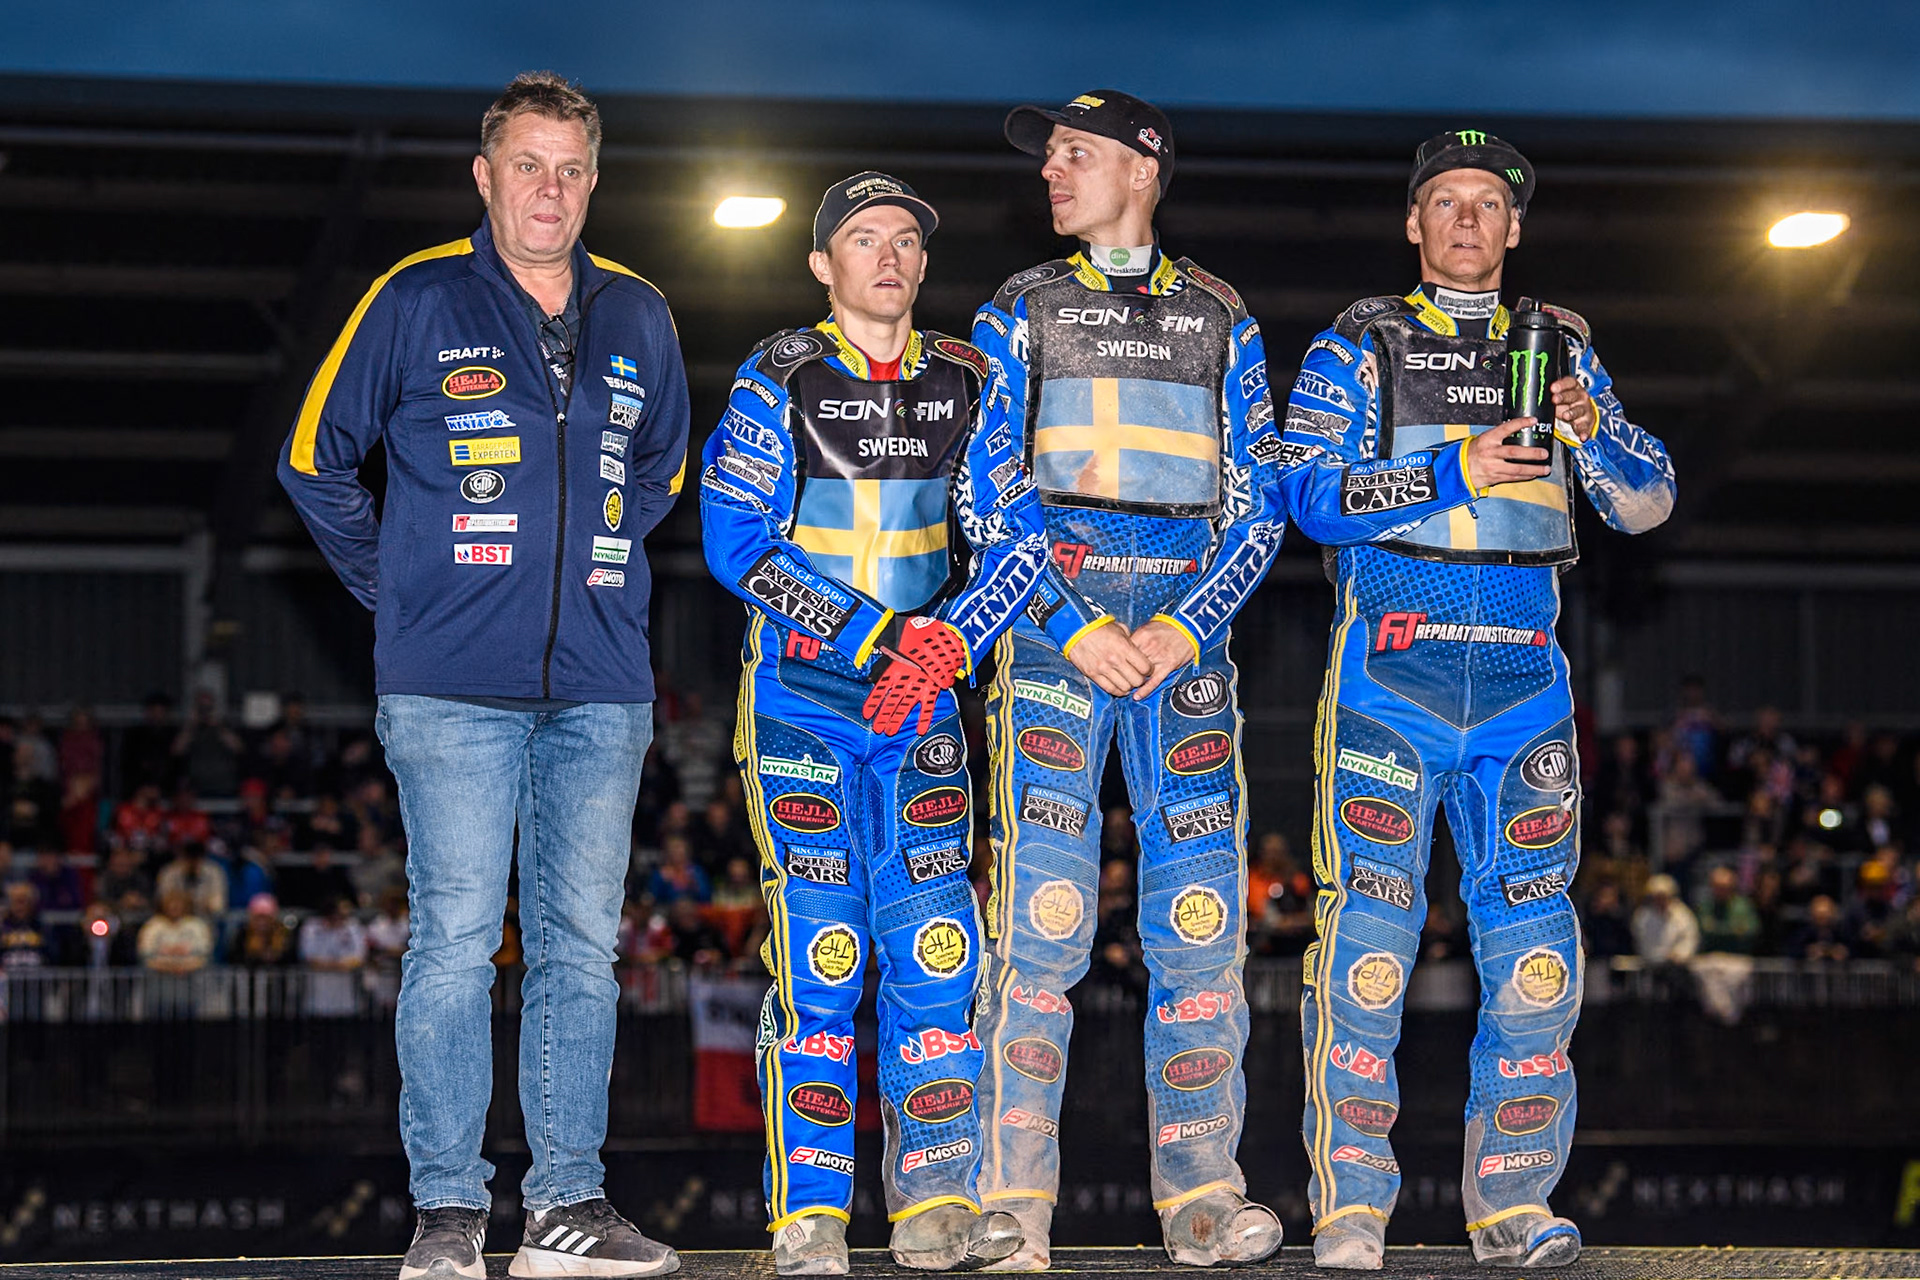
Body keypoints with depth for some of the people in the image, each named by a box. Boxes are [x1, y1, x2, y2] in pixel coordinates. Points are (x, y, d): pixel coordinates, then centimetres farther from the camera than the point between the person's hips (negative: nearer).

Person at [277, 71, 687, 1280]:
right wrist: (394, 584, 7)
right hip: (453, 683, -4)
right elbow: (317, 455, 8)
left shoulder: (637, 317, 12)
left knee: (582, 942, 5)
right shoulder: (418, 302, 0)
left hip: (601, 686, 4)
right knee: (457, 939, -5)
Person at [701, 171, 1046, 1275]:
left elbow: (1017, 539, 2)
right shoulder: (779, 382, -2)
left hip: (923, 711, 3)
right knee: (818, 955, -6)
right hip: (802, 698, -3)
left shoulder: (963, 386, 7)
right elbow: (737, 542, -11)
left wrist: (948, 644, -16)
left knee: (937, 943, -2)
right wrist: (877, 639, -18)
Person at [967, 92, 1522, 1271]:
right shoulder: (1021, 315, 12)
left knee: (1201, 918, -4)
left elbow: (1261, 501, 9)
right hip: (1056, 622, -1)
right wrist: (1075, 628, -10)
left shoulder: (1222, 322, 15)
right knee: (1042, 914, -9)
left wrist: (1184, 628, -7)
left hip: (1190, 632, 1)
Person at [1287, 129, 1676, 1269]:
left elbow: (1648, 503, 12)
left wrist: (1591, 429, -10)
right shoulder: (1358, 349, 7)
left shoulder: (1562, 347, 16)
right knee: (1371, 926, -7)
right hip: (1391, 673, -3)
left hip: (1524, 674, 3)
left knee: (1532, 940, 0)